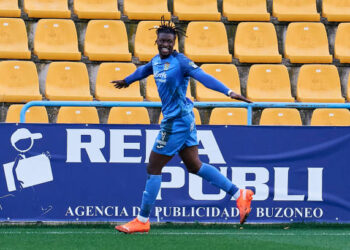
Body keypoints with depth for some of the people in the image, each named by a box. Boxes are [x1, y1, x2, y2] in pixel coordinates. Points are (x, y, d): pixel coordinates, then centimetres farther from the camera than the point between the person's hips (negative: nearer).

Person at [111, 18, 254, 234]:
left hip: (178, 120, -8)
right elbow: (143, 70, 32)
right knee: (194, 165, 10)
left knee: (154, 168, -1)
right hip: (180, 120, 8)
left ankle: (142, 220, 8)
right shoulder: (156, 61, 10)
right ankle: (240, 195, 14)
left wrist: (229, 92, -38)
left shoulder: (180, 61, -14)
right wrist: (127, 80, 52)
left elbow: (203, 77, -26)